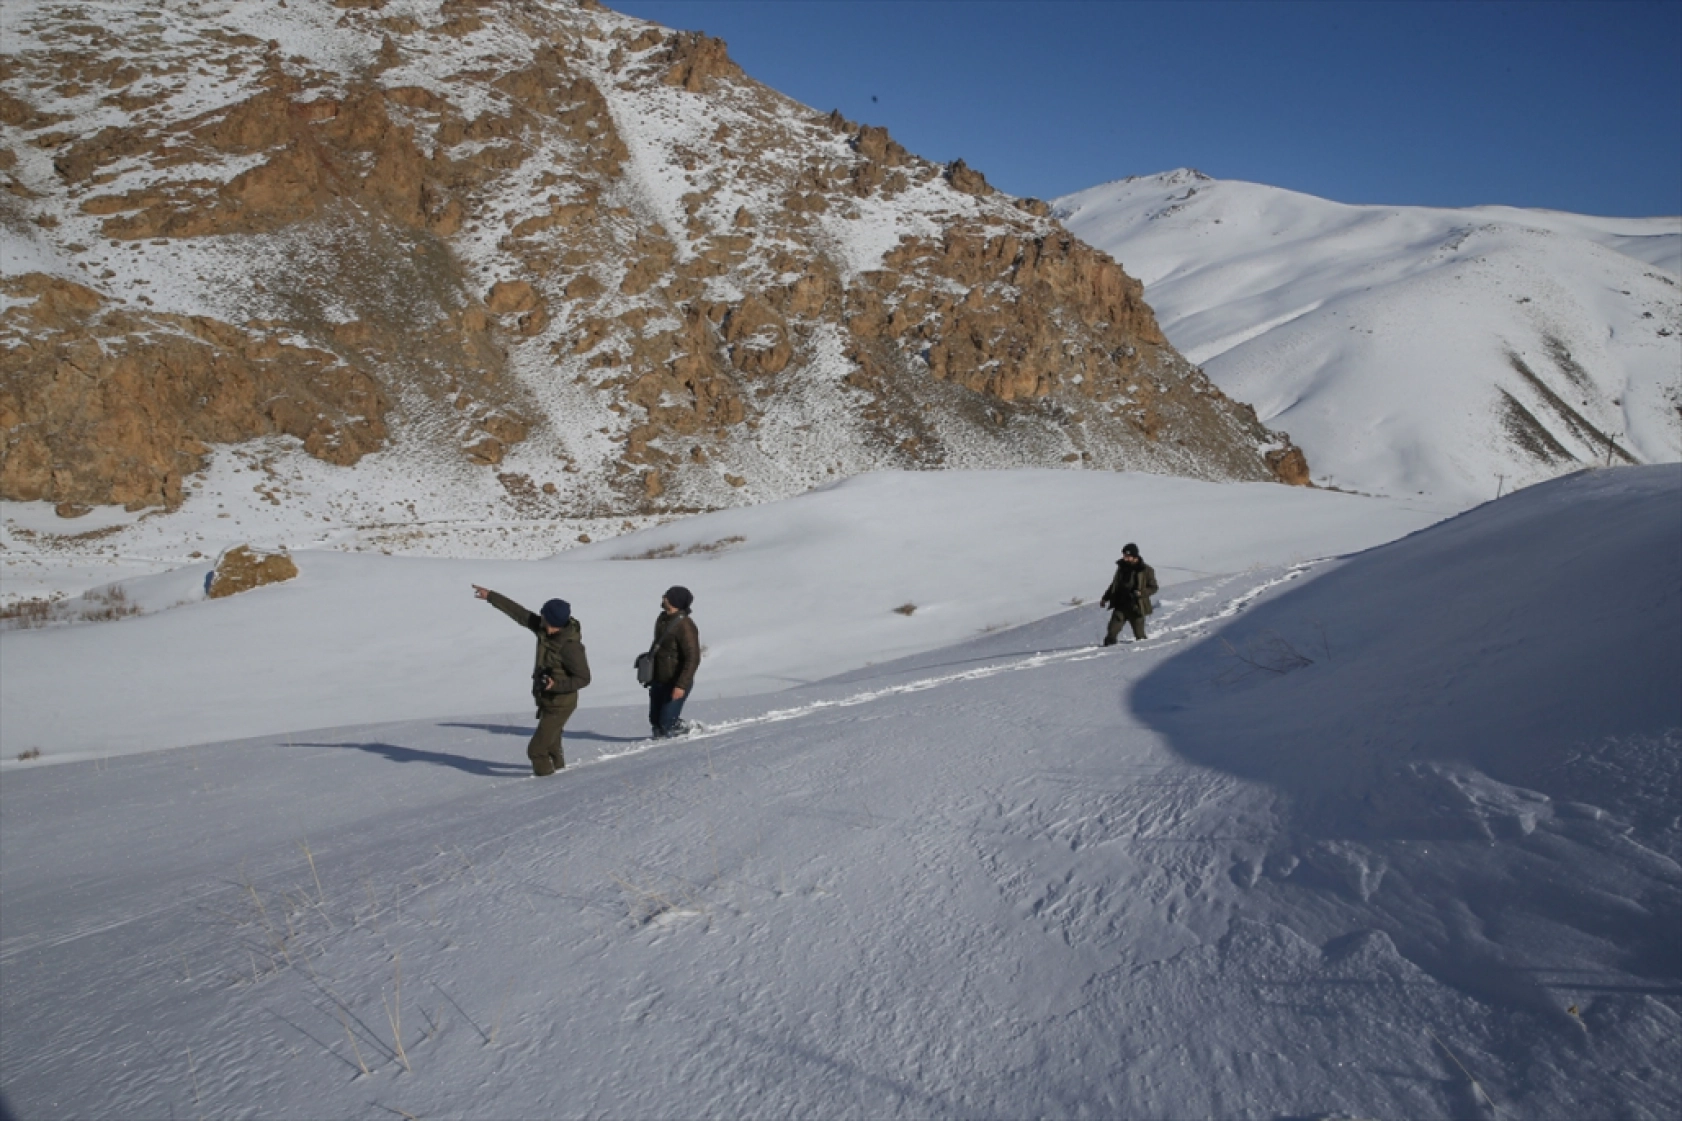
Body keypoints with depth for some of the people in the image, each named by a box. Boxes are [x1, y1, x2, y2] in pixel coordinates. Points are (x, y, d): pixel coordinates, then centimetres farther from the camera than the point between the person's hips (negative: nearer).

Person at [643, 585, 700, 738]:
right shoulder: (662, 618, 6)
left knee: (666, 725, -9)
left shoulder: (684, 625, -21)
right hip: (658, 680, 8)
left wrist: (682, 685, -30)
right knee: (655, 722, 11)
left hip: (675, 683, -8)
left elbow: (693, 658, -25)